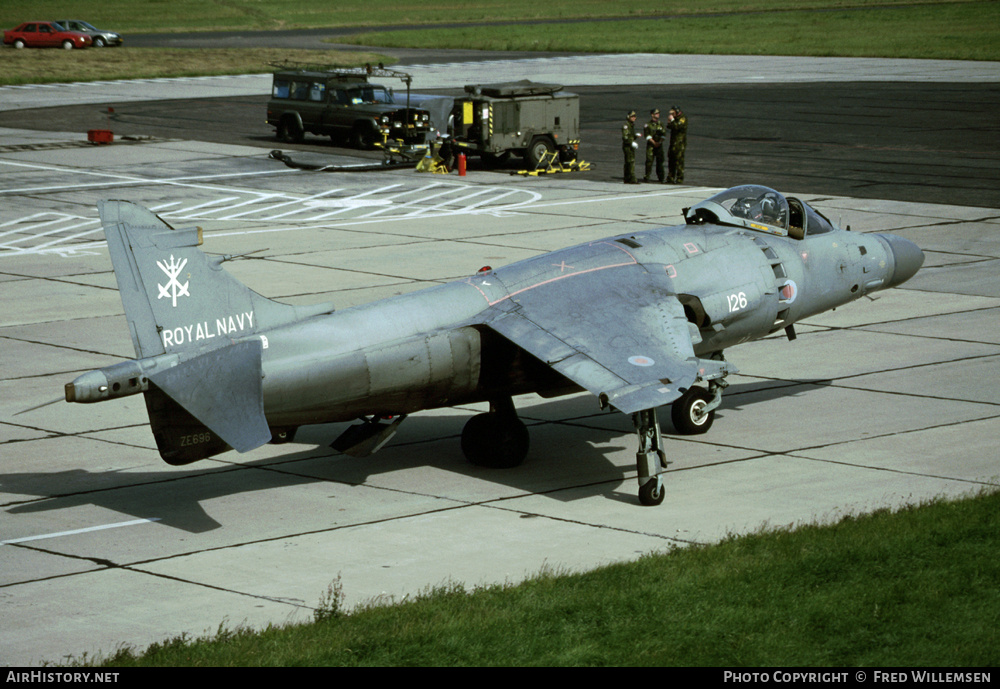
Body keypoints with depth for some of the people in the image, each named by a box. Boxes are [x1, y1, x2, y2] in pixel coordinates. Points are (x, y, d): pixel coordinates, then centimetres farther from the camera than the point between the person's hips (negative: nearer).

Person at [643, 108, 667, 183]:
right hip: (650, 145, -3)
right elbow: (647, 135, -5)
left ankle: (661, 178, 6)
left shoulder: (661, 124, 10)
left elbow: (664, 135, 6)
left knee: (660, 161, 1)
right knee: (649, 160, -9)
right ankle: (647, 176, -3)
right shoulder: (648, 124, 1)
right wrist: (654, 142, -13)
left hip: (659, 145, 3)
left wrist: (659, 142, -9)